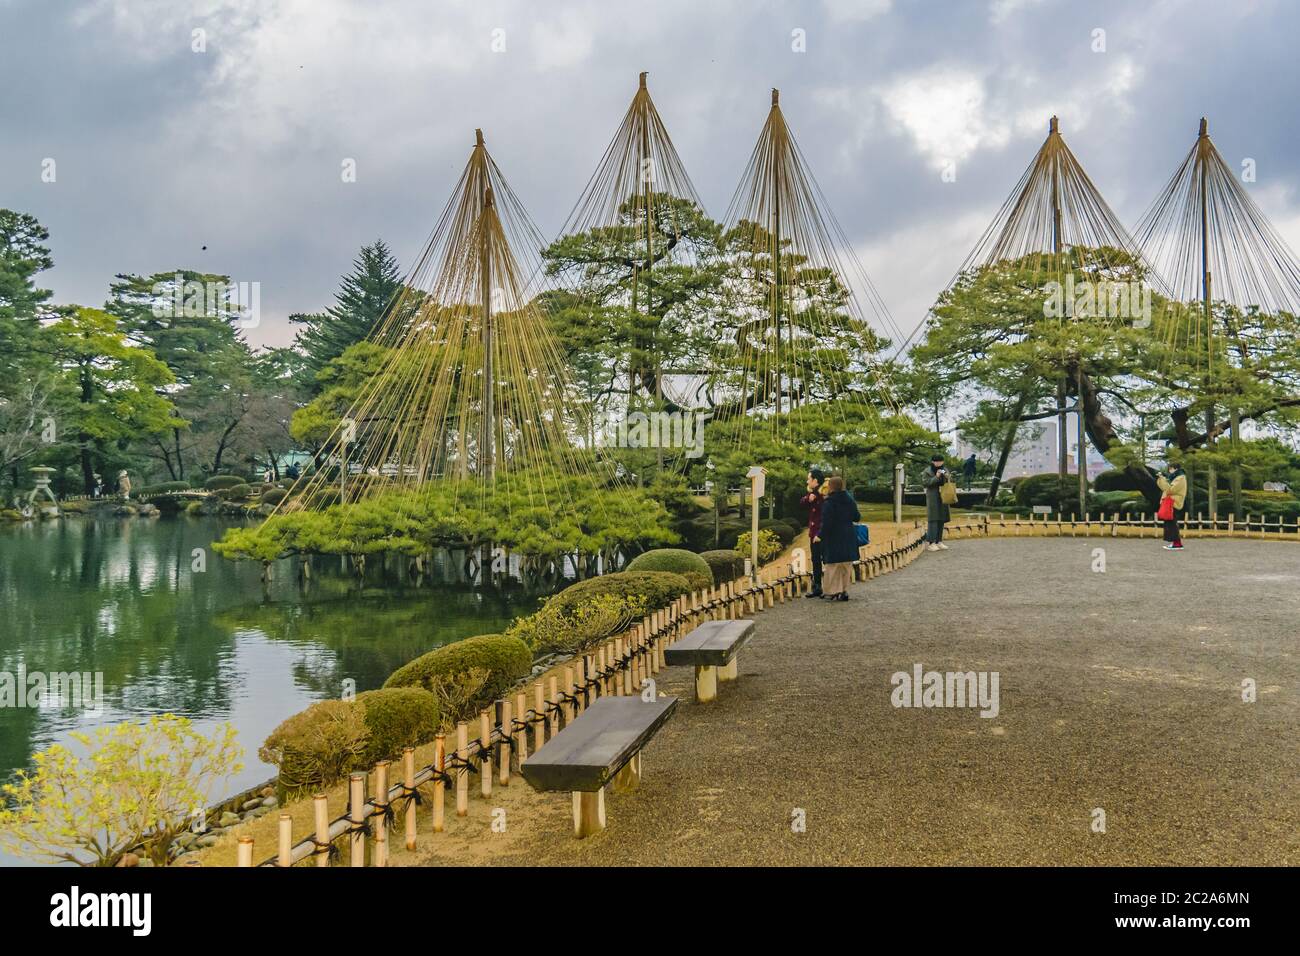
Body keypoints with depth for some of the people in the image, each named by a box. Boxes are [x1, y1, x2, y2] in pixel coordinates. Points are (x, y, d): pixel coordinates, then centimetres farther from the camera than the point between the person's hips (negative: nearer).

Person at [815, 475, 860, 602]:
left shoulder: (828, 503, -14)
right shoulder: (850, 500, 4)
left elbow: (826, 523, -17)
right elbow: (857, 518, 10)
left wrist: (819, 535, -6)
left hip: (833, 538, -5)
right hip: (848, 537, 5)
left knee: (832, 566, 1)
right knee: (846, 565, 11)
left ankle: (832, 591, 1)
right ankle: (844, 590, 12)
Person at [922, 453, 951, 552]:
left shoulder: (945, 470, 13)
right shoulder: (927, 472, -3)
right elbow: (925, 483, -13)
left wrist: (946, 478, -8)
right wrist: (936, 477, -19)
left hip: (943, 498, 6)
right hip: (932, 498, -6)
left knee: (941, 520, 5)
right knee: (933, 520, -11)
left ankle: (939, 541, 12)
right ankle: (931, 543, -11)